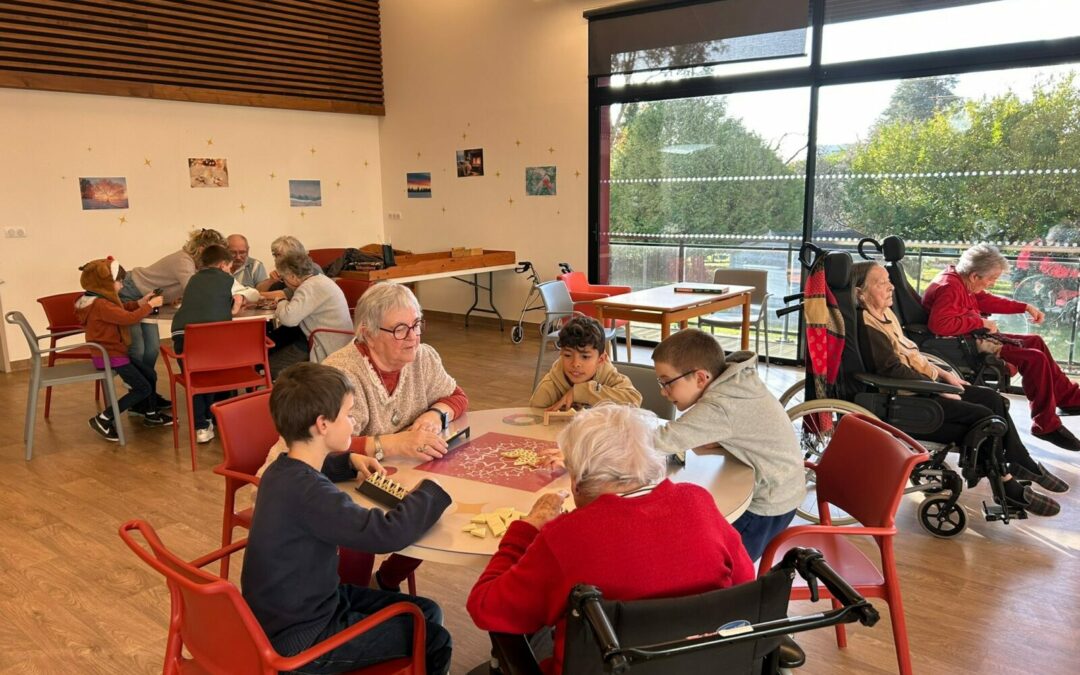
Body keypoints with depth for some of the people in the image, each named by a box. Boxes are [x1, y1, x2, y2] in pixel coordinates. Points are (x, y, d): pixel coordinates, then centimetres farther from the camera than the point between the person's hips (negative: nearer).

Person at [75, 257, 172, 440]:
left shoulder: (100, 300, 7)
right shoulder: (100, 305, -25)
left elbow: (122, 309, 23)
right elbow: (129, 318, -29)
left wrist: (140, 303, 9)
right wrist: (151, 305, -17)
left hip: (114, 352, 11)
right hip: (110, 356, -11)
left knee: (150, 375, 18)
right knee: (143, 388, -10)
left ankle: (151, 415, 32)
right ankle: (103, 419, -7)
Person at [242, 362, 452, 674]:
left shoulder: (282, 469, 0)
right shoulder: (309, 493, -32)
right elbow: (389, 534, -38)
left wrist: (349, 461, 12)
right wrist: (430, 490, -20)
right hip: (300, 640, -9)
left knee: (427, 612, 12)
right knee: (434, 640, -3)